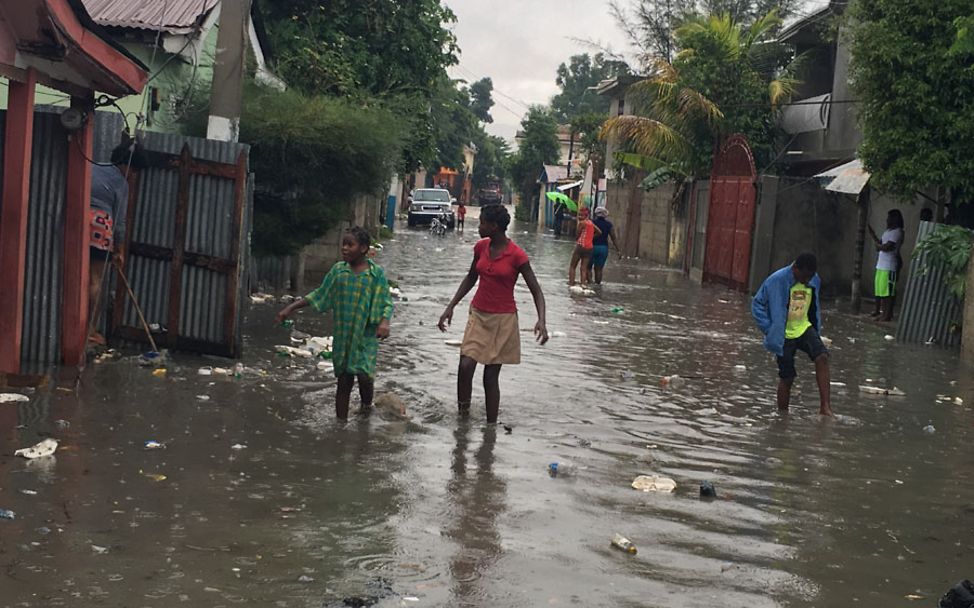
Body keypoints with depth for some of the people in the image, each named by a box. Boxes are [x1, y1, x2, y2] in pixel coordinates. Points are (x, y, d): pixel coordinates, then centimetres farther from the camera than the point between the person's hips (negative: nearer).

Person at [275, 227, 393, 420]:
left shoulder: (377, 273, -5)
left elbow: (386, 303, -3)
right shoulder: (338, 270, 3)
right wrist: (291, 308, 8)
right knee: (344, 382, 7)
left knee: (364, 375, -14)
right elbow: (319, 295, 11)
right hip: (342, 336, 3)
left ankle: (366, 406, 17)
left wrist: (384, 321, -23)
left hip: (366, 336, -3)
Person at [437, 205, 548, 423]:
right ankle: (463, 413, 3)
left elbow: (536, 291, -10)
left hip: (503, 319, -4)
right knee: (465, 366, -13)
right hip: (479, 315, 4)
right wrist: (451, 307, 12)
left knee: (491, 376, 0)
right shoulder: (481, 247, 1)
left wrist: (541, 320, -25)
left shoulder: (517, 255, -14)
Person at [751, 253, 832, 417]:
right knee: (787, 378, 0)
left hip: (805, 328, 4)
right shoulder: (777, 281, -18)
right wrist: (770, 330, -14)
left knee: (822, 357, -21)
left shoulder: (814, 280, -4)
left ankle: (825, 406, -21)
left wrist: (817, 327, 7)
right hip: (784, 336, -3)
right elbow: (757, 304, -10)